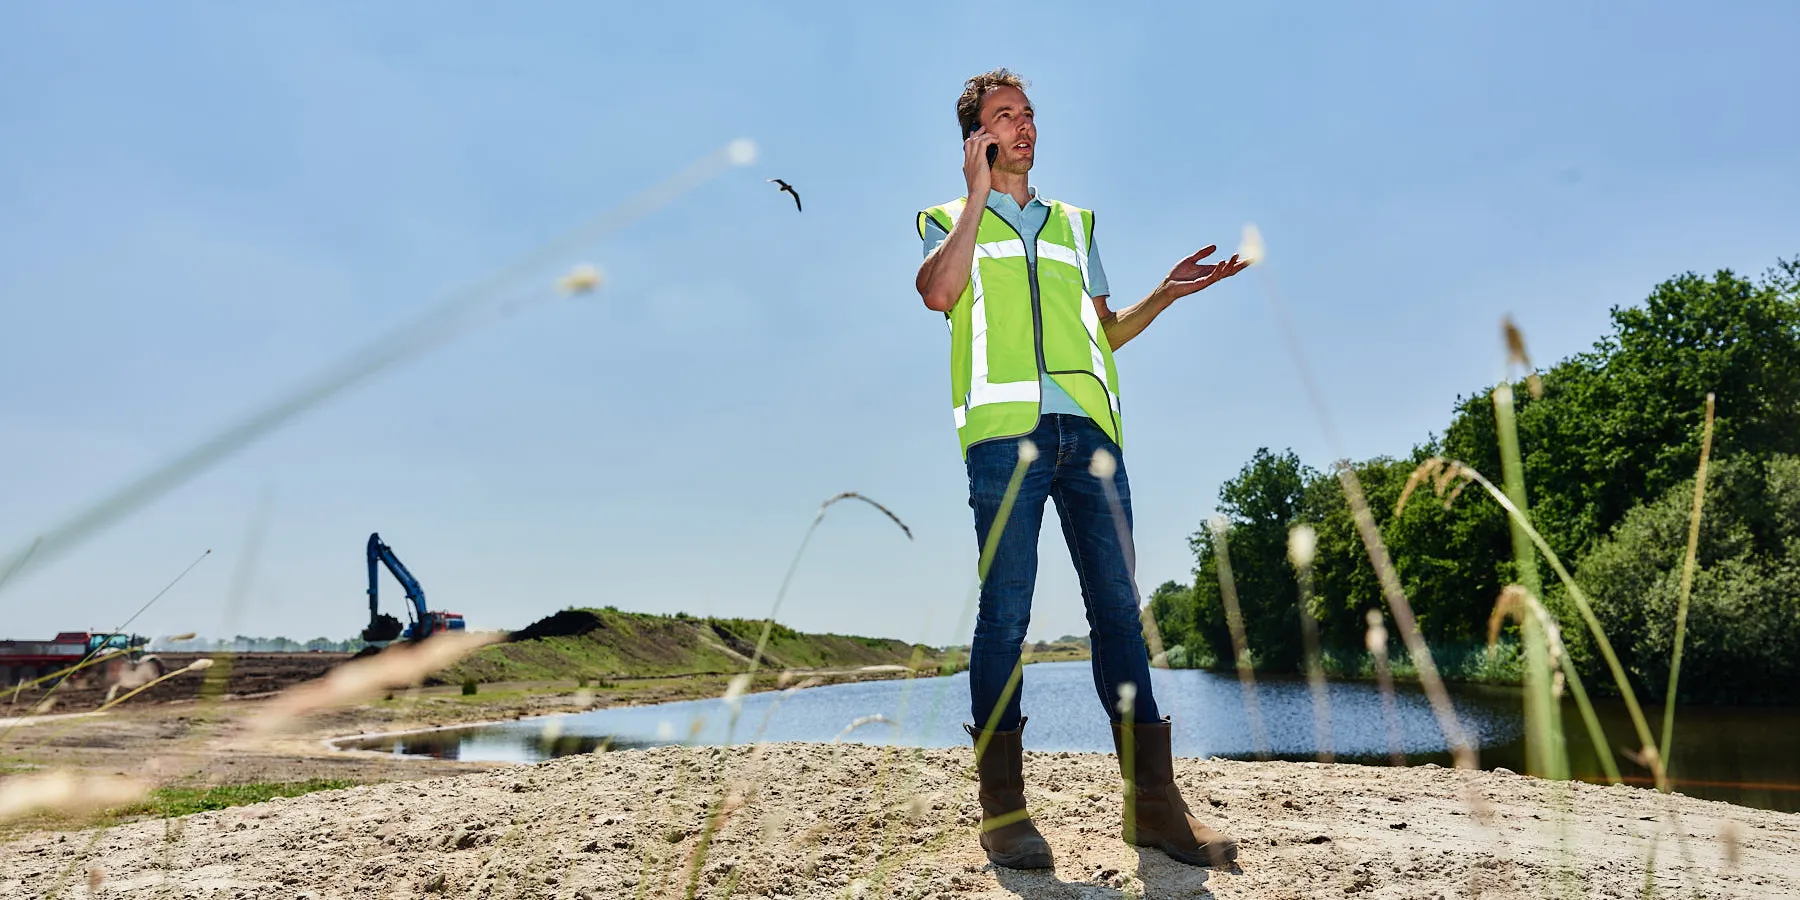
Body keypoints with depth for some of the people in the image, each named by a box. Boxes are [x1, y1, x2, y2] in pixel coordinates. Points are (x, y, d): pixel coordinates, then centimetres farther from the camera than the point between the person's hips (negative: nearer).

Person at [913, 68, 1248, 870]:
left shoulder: (1073, 222, 29)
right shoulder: (950, 219, 18)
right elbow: (939, 293, -5)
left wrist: (1167, 293, 10)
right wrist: (978, 195, 1)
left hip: (1087, 428, 4)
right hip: (1005, 427, -3)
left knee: (1118, 606, -3)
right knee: (1005, 611, -7)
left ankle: (1153, 802, 0)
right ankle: (1002, 807, -1)